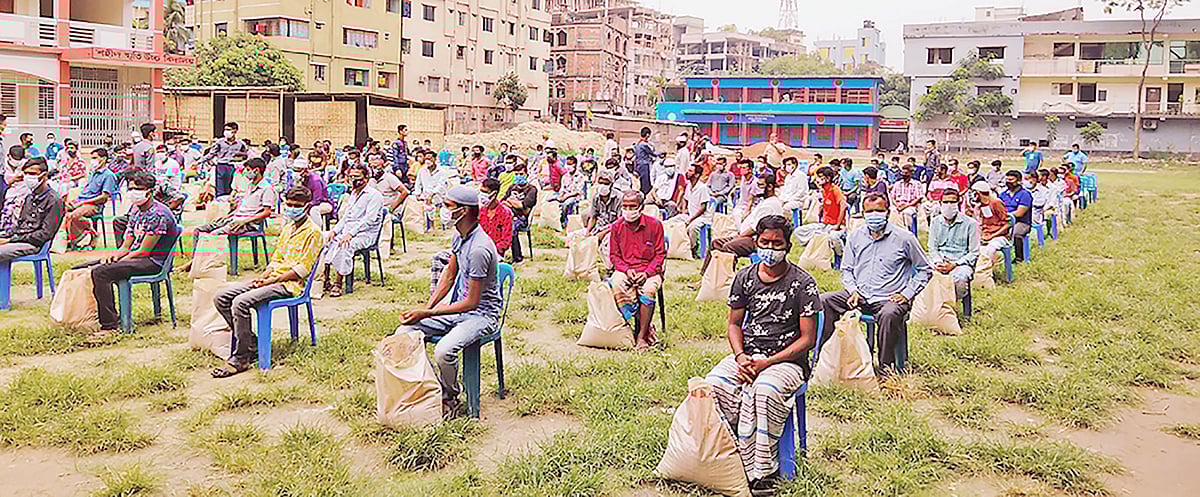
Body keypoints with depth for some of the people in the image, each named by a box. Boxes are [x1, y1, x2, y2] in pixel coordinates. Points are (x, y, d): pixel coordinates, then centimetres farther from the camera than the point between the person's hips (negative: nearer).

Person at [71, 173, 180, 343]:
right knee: (80, 269, 5)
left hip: (152, 262, -10)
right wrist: (113, 255, -7)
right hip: (134, 256, 10)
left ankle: (109, 326, -28)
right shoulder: (136, 212, 16)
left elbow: (144, 251, -17)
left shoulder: (158, 214, -14)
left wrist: (116, 260, -12)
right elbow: (126, 246, 15)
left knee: (100, 272, -30)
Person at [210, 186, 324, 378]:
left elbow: (302, 270, -14)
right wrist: (262, 277, 2)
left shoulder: (312, 232, -8)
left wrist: (271, 281, -16)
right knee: (221, 297, -4)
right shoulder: (286, 227, 20)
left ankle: (241, 359, -17)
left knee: (241, 302, -28)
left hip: (290, 283, -9)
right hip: (272, 279, 9)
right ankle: (252, 344, -1)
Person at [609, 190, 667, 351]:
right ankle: (647, 327, -22)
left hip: (649, 270, -2)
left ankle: (641, 336, -22)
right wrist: (627, 270, -10)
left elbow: (660, 254, 0)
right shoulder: (617, 226, 5)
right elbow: (614, 255, 9)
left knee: (648, 289, -34)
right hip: (625, 269, 2)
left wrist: (646, 273, -14)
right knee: (617, 286, -31)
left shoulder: (654, 225, -2)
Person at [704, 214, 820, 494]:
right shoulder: (745, 278, 9)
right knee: (713, 384, -25)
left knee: (764, 390, -37)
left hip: (787, 360, -4)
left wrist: (767, 363, -16)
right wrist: (740, 357, -7)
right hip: (746, 355, 4)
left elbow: (808, 339, -6)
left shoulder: (802, 283, -4)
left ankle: (760, 472, -25)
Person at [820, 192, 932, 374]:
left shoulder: (904, 238, 0)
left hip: (889, 298, -4)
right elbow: (847, 269, 19)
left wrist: (907, 294, -4)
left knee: (889, 315, -39)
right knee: (823, 301, -18)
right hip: (859, 295, 4)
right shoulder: (855, 236, 10)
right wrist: (853, 290, 0)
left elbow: (925, 270, 6)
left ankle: (886, 367, -22)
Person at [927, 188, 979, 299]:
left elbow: (974, 253, -1)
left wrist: (954, 265, -14)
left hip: (961, 263, -3)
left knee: (959, 277, -38)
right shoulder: (935, 222, 14)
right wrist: (938, 262, -8)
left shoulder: (970, 223, 1)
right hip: (940, 262, 3)